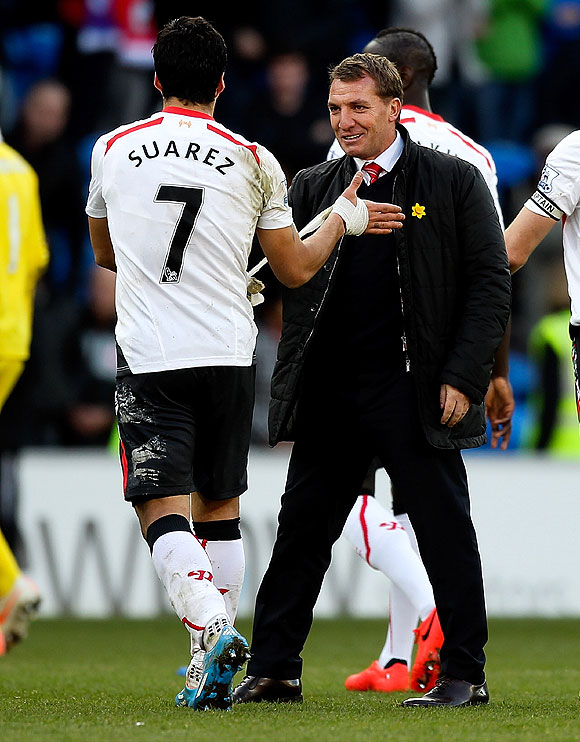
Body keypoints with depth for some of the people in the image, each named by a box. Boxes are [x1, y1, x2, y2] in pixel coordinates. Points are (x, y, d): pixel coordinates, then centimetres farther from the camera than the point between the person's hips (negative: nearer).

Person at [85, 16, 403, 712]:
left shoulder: (113, 149, 5)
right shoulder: (253, 160, 2)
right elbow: (295, 269, 10)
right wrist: (344, 219, 25)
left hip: (149, 360, -2)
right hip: (229, 354, 2)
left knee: (164, 512, -5)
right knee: (220, 510, 14)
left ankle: (212, 626, -30)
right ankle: (211, 673, 14)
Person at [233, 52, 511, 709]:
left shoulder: (453, 181, 1)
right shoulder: (312, 188, 12)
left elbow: (490, 282, -2)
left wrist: (462, 377, -9)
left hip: (413, 393, -4)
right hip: (328, 395, 4)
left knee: (444, 532, 2)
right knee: (300, 531, 6)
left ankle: (464, 675, 10)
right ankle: (272, 671, 14)